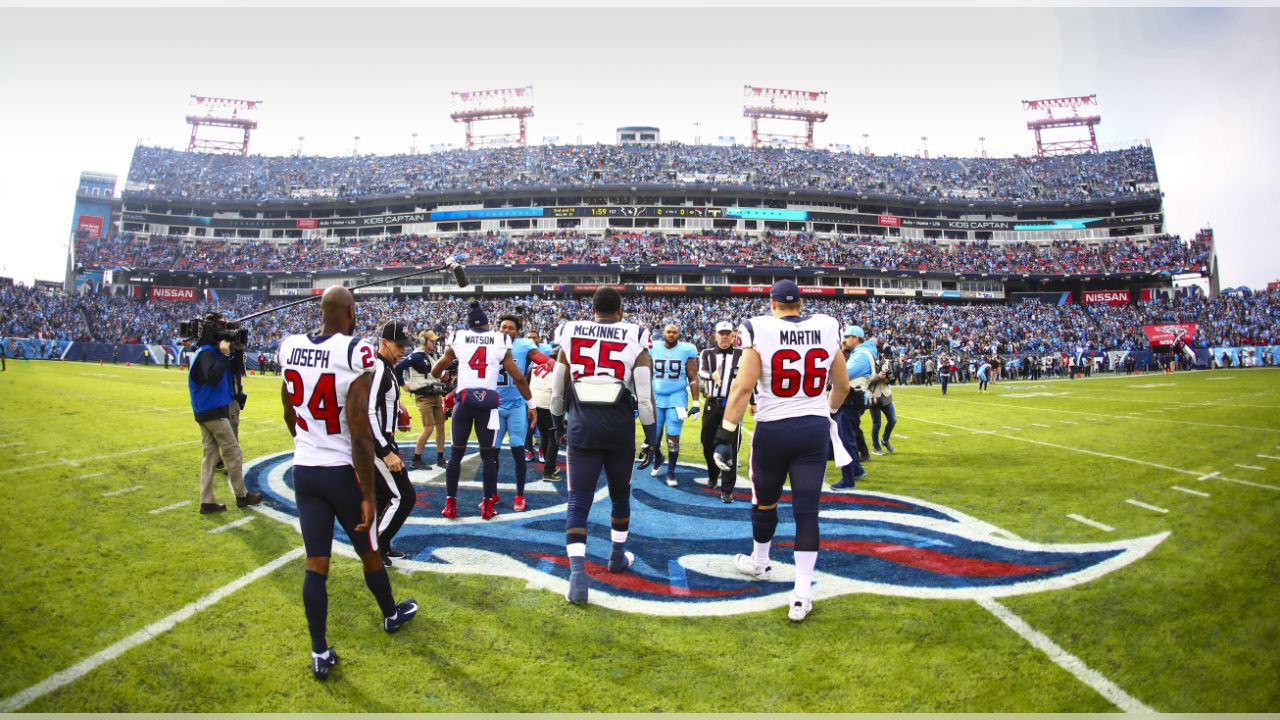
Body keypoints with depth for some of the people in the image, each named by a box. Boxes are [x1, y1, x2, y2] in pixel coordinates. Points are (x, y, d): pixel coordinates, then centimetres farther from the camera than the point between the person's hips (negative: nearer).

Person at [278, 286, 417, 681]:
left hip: (304, 471, 5)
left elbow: (290, 418, 14)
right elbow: (360, 434, -21)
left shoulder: (290, 349, -1)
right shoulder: (356, 353, -20)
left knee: (315, 564, 10)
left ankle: (320, 654, 17)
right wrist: (368, 495, -15)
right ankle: (391, 615, 41)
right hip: (343, 472, -4)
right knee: (368, 552, 18)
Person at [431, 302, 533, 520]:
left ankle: (450, 505, 14)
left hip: (464, 400, 0)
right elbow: (518, 378, 6)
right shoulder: (500, 341, 6)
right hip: (488, 401, 0)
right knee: (488, 455, 11)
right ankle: (487, 505, 13)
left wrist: (442, 378, 41)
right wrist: (531, 403, 18)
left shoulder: (458, 338, 7)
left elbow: (435, 372, 17)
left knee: (456, 453, 12)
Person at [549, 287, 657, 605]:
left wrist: (558, 421, 27)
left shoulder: (571, 336, 4)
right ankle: (617, 556, 39)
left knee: (578, 502, 2)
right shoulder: (635, 340, -3)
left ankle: (577, 574, -12)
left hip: (581, 426, 0)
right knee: (620, 495, 21)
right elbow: (645, 395, -7)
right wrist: (651, 435, 3)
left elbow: (557, 390, 11)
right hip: (619, 426, 0)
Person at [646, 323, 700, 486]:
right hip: (656, 398, 2)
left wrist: (696, 403, -4)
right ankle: (658, 458, 37)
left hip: (677, 398, -2)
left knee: (673, 436, -1)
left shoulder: (686, 350, -5)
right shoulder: (653, 349, 0)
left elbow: (693, 379, -1)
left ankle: (671, 471, 14)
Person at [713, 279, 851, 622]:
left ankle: (759, 562, 41)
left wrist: (726, 435, -12)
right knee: (806, 509, 5)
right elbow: (842, 386, 13)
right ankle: (802, 593, 3)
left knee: (765, 502, 18)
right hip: (816, 428, 3)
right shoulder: (827, 329, 2)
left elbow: (743, 388, -16)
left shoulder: (760, 330, -10)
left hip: (773, 430, -2)